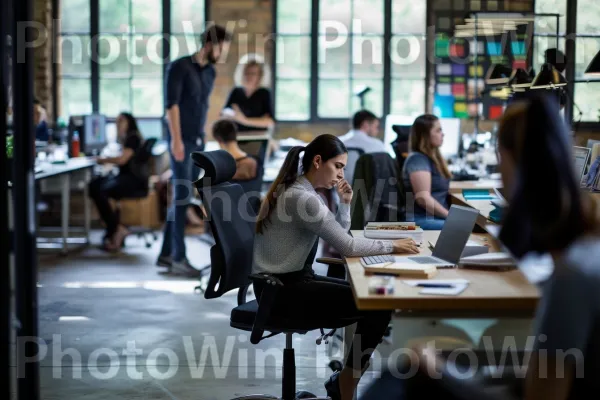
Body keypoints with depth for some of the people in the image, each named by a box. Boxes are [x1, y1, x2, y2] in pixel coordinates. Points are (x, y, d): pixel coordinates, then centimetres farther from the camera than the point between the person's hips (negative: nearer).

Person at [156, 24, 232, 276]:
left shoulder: (210, 72, 13)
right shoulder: (179, 67, -9)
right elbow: (171, 104, -14)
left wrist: (202, 138, 15)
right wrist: (176, 139, -20)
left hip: (198, 142, 7)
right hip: (181, 141, -7)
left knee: (181, 198, 8)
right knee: (182, 197, -10)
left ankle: (166, 253, 15)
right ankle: (178, 258, -8)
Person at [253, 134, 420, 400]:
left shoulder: (300, 191, 12)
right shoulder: (301, 197, -20)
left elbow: (338, 238, 16)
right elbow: (347, 246, -22)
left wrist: (345, 203, 3)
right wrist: (392, 246, -11)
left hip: (291, 281, 10)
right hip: (283, 290, -10)